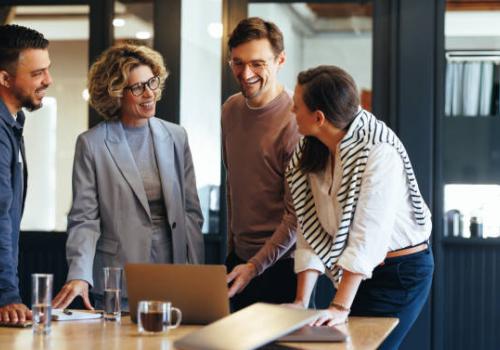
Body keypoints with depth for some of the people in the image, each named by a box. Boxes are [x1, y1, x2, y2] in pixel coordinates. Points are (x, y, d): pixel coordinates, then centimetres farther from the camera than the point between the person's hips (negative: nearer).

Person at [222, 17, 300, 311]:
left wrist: (255, 266, -19)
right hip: (239, 257, 7)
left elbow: (297, 214, -17)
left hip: (281, 264, -6)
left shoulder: (296, 121, -17)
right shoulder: (231, 109, 6)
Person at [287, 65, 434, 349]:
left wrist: (341, 307, -31)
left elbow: (368, 235, -28)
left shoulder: (378, 151, -23)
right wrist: (301, 303, -13)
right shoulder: (310, 155, -1)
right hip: (358, 272, 7)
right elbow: (311, 233, -4)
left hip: (402, 269, -7)